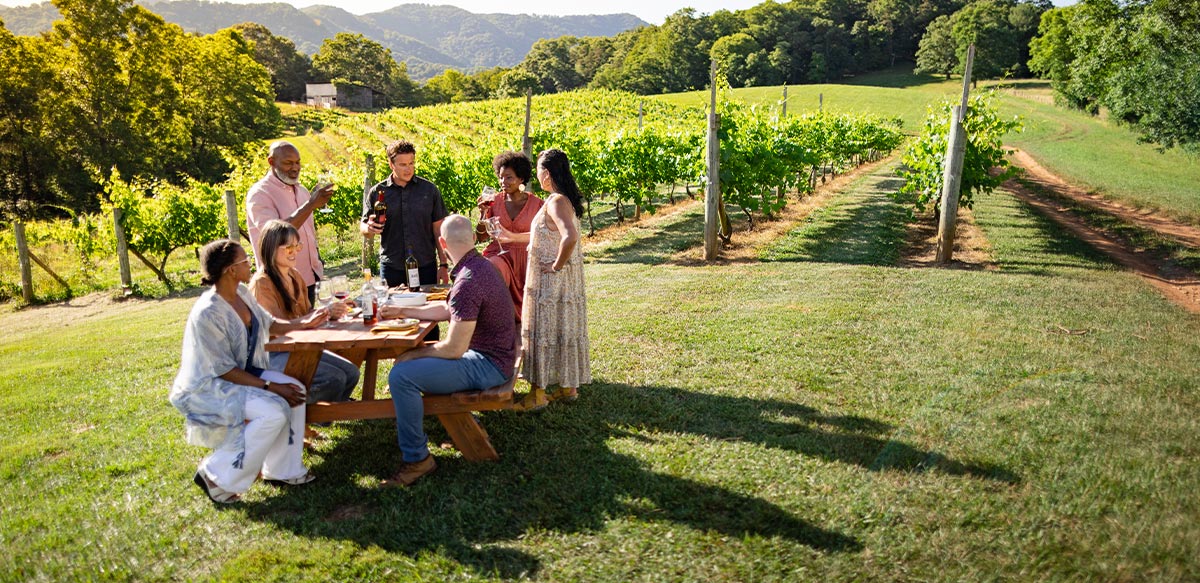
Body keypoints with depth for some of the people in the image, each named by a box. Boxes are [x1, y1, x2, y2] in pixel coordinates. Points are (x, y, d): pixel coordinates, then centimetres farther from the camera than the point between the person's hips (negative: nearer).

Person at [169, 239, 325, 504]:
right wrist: (269, 387, -24)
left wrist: (302, 324, 8)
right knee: (273, 411, -26)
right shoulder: (207, 314, -27)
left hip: (244, 372, 9)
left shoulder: (241, 293, -2)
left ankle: (283, 469, 3)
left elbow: (268, 323, 18)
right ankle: (216, 476, -9)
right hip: (207, 387, -9)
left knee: (295, 390, -9)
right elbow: (224, 370, -25)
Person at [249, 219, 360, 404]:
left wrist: (332, 312, -10)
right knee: (334, 379, -24)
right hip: (274, 354, -8)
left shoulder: (294, 275, 11)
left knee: (351, 372, -8)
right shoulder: (261, 284, -15)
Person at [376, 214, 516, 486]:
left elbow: (453, 349, -24)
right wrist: (403, 311, 18)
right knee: (419, 358, 27)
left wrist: (413, 354, -9)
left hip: (487, 365, -10)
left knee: (400, 375, -20)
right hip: (493, 356, 10)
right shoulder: (479, 265, 7)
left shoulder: (467, 282, -26)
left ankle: (416, 458, -9)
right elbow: (446, 309, 21)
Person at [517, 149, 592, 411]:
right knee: (562, 330, 15)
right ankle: (568, 386, 24)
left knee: (542, 331, 0)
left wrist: (556, 265, -23)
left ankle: (537, 393, 9)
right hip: (565, 281, 9)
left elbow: (570, 237, -36)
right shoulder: (565, 200, 11)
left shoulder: (556, 202, -20)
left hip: (551, 281, -9)